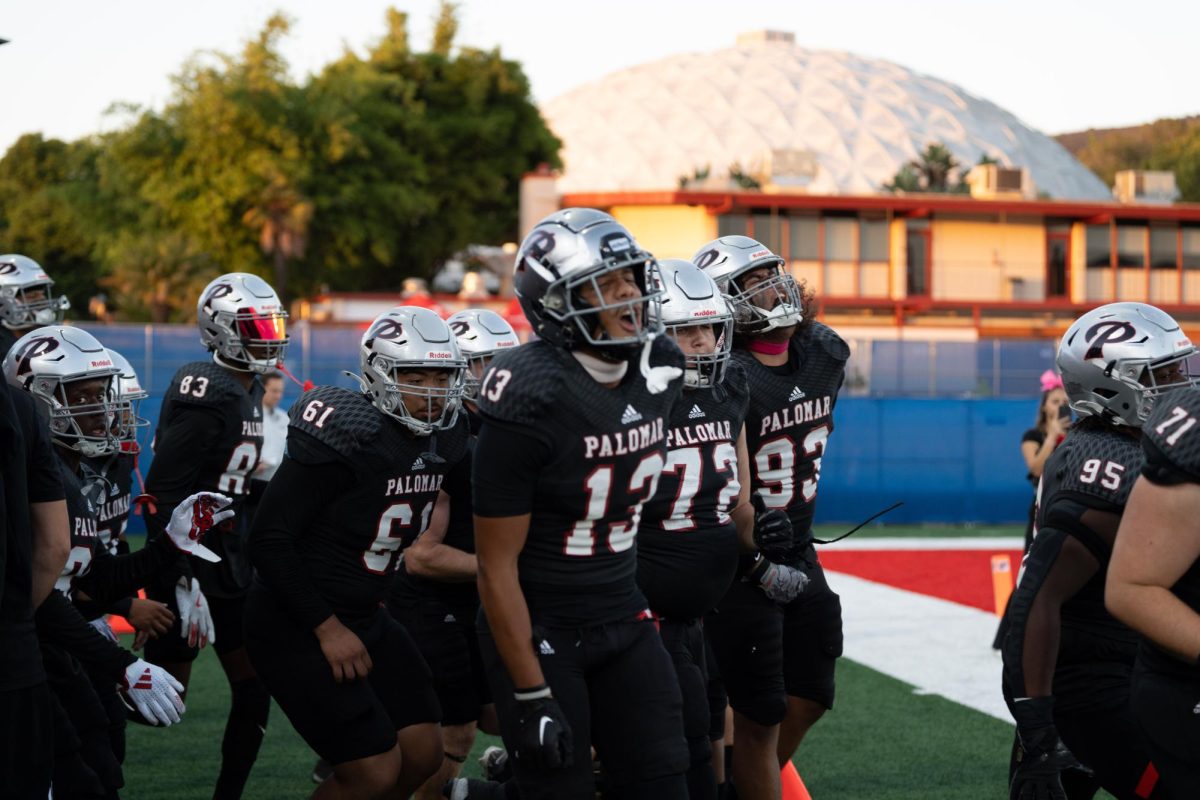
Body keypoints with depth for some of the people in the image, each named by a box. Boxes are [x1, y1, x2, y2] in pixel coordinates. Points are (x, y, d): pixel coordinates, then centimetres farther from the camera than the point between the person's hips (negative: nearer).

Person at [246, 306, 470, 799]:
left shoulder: (443, 439, 0)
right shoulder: (345, 435, -22)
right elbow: (269, 538, -22)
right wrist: (326, 628, -20)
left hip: (365, 618, 8)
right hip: (297, 628, -8)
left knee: (422, 755, 7)